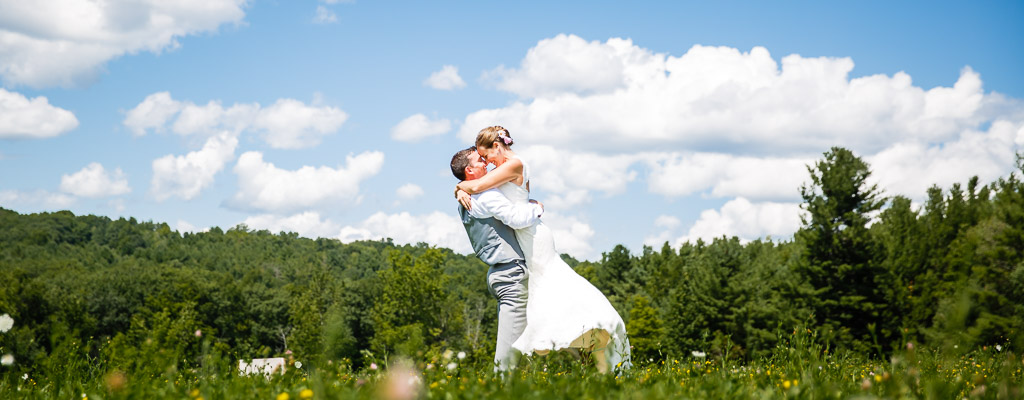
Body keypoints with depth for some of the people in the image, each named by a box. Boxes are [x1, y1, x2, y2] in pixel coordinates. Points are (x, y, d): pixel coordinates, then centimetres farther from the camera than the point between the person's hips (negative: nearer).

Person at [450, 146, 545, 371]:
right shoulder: (485, 196, -13)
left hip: (497, 273, 10)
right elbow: (516, 218, -21)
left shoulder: (466, 202, 17)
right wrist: (537, 208, -4)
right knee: (511, 335, -9)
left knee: (510, 335, 12)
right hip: (511, 271, -10)